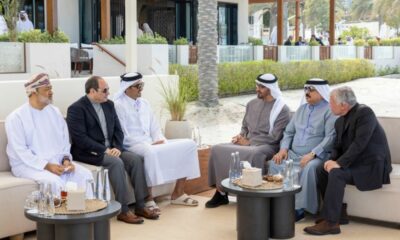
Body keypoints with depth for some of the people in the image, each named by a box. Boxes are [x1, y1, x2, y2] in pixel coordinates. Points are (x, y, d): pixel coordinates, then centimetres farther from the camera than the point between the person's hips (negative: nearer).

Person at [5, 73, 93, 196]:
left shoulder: (55, 112, 11)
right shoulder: (16, 117, -7)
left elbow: (65, 140, 13)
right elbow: (21, 151, -14)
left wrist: (66, 159, -8)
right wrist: (46, 166, -22)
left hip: (57, 162, 5)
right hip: (28, 165, -5)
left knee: (85, 174, -18)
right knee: (55, 181, -33)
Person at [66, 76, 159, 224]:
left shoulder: (108, 105, 12)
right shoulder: (76, 109, -10)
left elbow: (118, 130, 12)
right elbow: (80, 138, -18)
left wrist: (117, 147, -8)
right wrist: (104, 150, -21)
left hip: (110, 149, 7)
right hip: (88, 152, -7)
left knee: (135, 159, -16)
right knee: (116, 162, -31)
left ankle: (140, 206, -12)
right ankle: (123, 210, -25)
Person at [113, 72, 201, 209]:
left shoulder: (144, 103, 17)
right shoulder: (118, 106, -6)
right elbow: (123, 136, -12)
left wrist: (160, 140, -6)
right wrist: (148, 144, -18)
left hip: (152, 144, 8)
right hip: (133, 146, -8)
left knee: (188, 144, -7)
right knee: (151, 153, -42)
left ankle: (178, 194, -5)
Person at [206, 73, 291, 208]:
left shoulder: (282, 109, -6)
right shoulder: (252, 104, 14)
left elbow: (274, 137, -13)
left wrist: (249, 142, -14)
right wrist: (241, 137, -1)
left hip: (267, 146, -6)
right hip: (247, 143, 6)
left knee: (254, 154, -41)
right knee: (218, 149, -15)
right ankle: (221, 192, -12)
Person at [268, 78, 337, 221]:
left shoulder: (329, 110, -4)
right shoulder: (302, 108, 18)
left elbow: (330, 137, -15)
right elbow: (289, 132, 19)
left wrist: (312, 154, -26)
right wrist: (284, 148, 0)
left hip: (317, 156, -6)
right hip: (293, 154, 6)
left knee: (309, 168, -37)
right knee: (274, 163, -19)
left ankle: (300, 207, -26)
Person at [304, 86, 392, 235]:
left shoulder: (364, 113, -18)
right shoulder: (340, 120, 9)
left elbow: (359, 143, -26)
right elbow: (337, 147, 12)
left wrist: (339, 163, -27)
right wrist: (332, 160, -10)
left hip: (372, 164, -9)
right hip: (354, 162, 9)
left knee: (336, 173, -27)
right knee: (321, 170, 0)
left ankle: (330, 223, -24)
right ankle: (339, 212, 7)